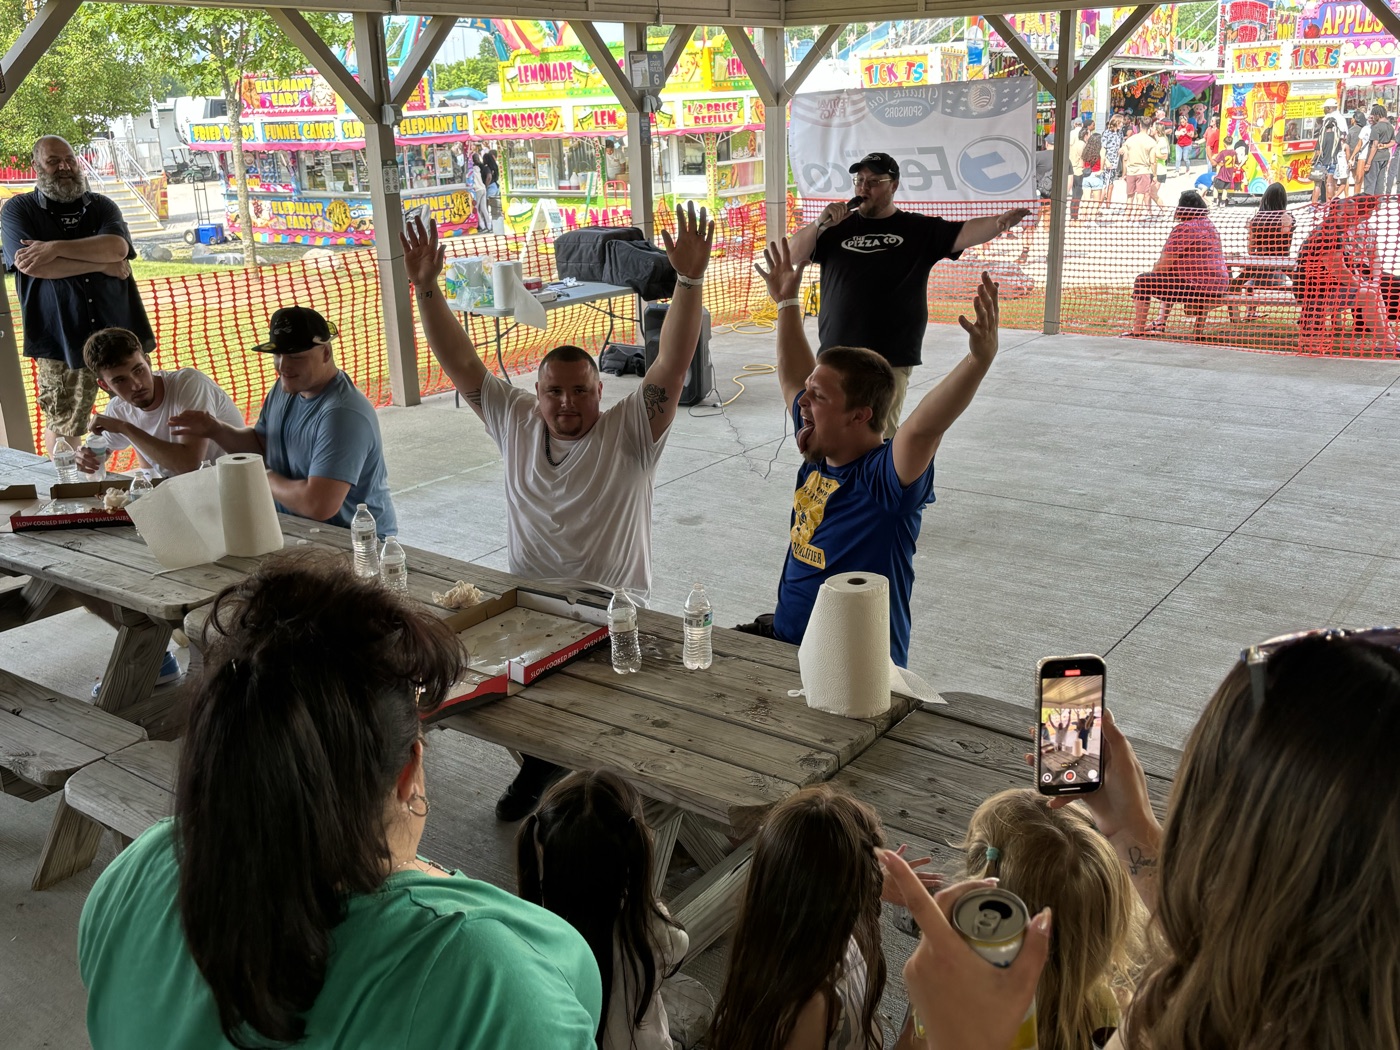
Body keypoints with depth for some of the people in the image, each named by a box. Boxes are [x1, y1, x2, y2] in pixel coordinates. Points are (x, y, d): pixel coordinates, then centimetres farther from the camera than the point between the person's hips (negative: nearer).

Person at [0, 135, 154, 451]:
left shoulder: (102, 206, 10)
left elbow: (118, 247, -12)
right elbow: (34, 267, -13)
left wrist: (55, 248, -18)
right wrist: (102, 264, -10)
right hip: (61, 338, -2)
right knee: (62, 428, 7)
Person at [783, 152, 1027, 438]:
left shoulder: (919, 230, 4)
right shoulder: (837, 228, 10)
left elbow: (963, 233, -9)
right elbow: (792, 255, 4)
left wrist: (998, 222, -29)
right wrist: (819, 224, -12)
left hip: (892, 359, -3)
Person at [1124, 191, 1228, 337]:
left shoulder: (1183, 229, -13)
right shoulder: (1209, 225, 16)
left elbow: (1164, 265, -15)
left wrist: (1153, 273, 9)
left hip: (1198, 288, -10)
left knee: (1142, 281, -2)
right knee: (1169, 276, 35)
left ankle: (1137, 332, 1)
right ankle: (1161, 323, 40)